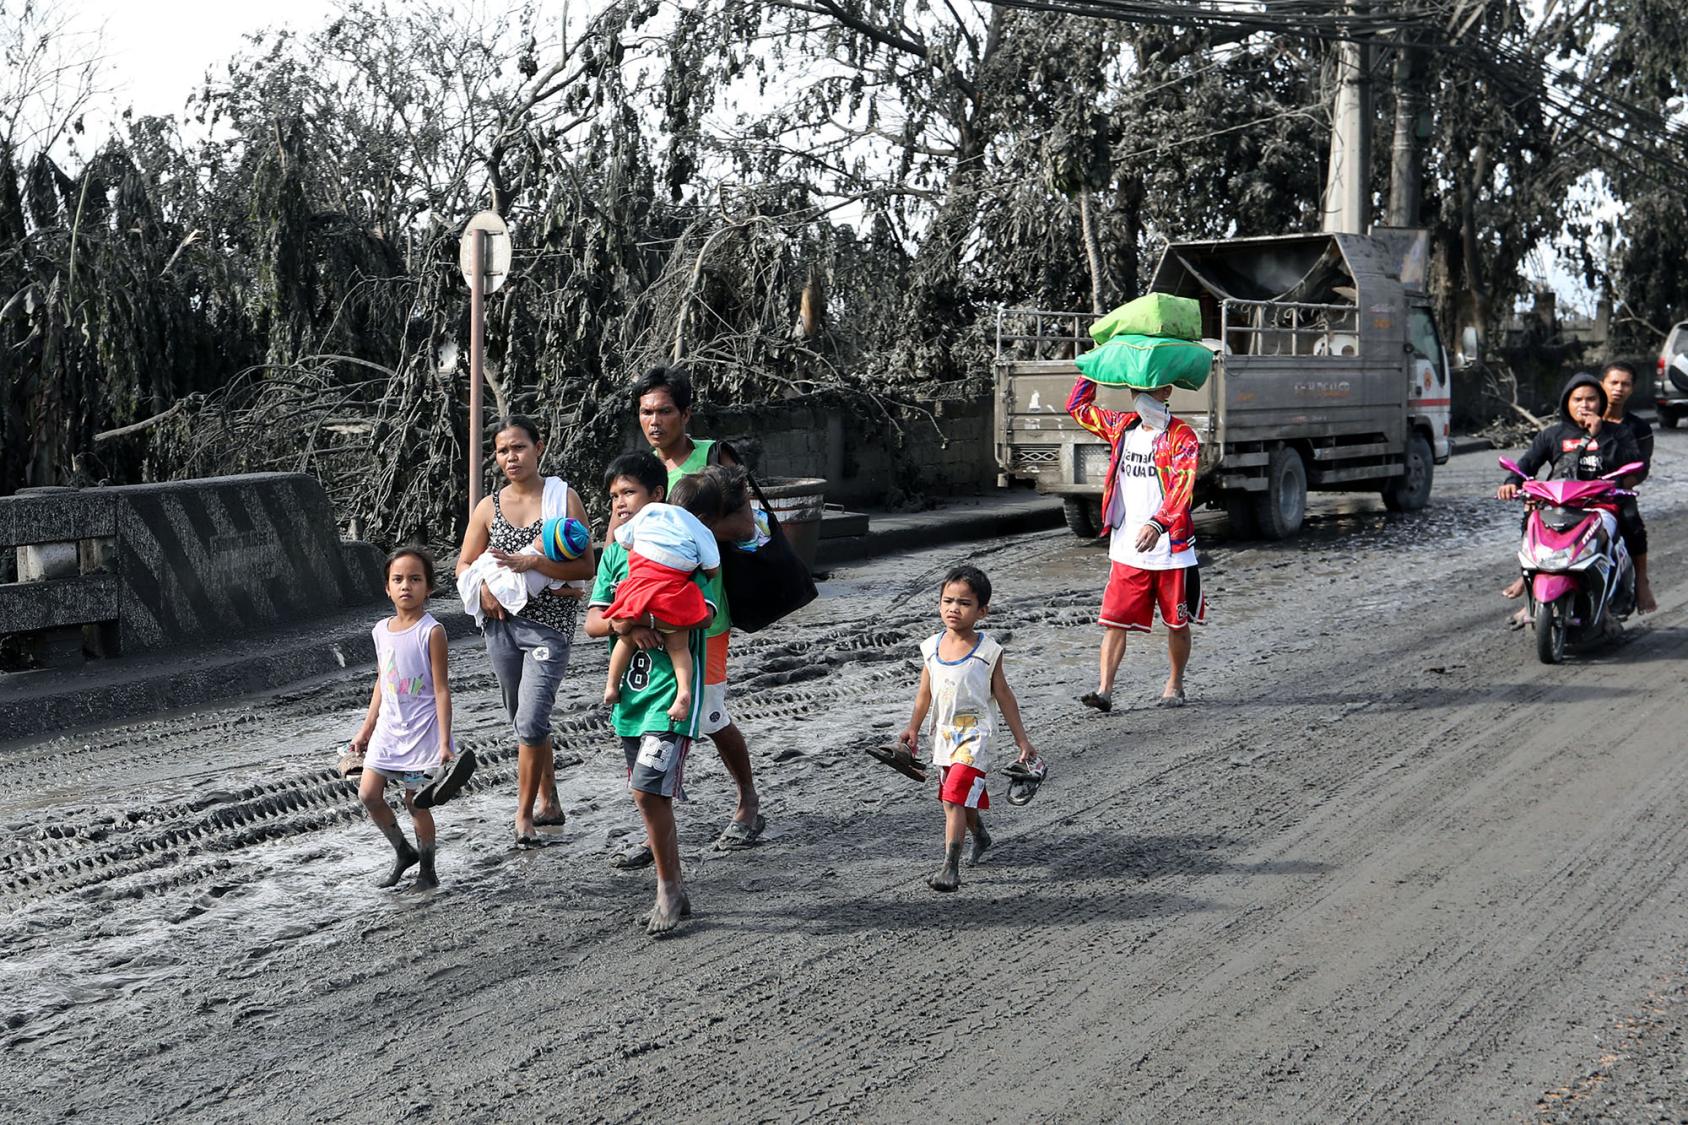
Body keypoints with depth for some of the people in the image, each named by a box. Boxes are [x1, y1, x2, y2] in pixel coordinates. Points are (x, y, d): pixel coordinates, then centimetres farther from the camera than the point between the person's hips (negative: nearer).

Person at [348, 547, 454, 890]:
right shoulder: (382, 630, 6)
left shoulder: (431, 631, -12)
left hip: (421, 731, -6)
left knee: (415, 802, 2)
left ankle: (427, 871, 20)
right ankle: (403, 853, 22)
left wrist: (444, 742, -16)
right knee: (368, 794, 0)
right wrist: (365, 730, 16)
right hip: (388, 729, 6)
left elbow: (441, 689, -12)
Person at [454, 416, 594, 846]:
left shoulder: (563, 498, -4)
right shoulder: (489, 507, 7)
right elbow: (465, 564, 13)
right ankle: (549, 802, 31)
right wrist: (484, 588, -9)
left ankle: (524, 815, 2)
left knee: (530, 722, -12)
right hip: (501, 622, 5)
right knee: (523, 721, 14)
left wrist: (531, 562, -20)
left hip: (550, 623, -5)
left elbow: (586, 567, -8)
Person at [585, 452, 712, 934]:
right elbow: (592, 622, 4)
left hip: (670, 691, -7)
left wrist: (629, 620, -20)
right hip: (630, 694, 7)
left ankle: (670, 890, 0)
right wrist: (623, 624, -18)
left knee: (648, 790, -15)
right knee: (651, 794, 13)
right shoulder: (614, 554, 12)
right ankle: (672, 891, 24)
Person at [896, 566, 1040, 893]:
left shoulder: (987, 651, -10)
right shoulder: (932, 647, 2)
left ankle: (950, 867, -15)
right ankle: (980, 836, 48)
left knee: (954, 800, -16)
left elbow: (1004, 698, -3)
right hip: (944, 735, 5)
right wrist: (913, 729, 11)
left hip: (974, 735, -5)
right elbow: (924, 693, 13)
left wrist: (1022, 740, -2)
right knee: (963, 799, 21)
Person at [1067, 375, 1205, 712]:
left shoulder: (1181, 436, -8)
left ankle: (1174, 685, 27)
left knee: (1177, 622, 10)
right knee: (1114, 620, -5)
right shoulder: (1122, 426, 8)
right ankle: (1104, 690, -7)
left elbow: (1182, 485, -22)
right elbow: (1077, 407, 23)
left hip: (1170, 548, -3)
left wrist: (1157, 523, -36)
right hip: (1127, 549, 4)